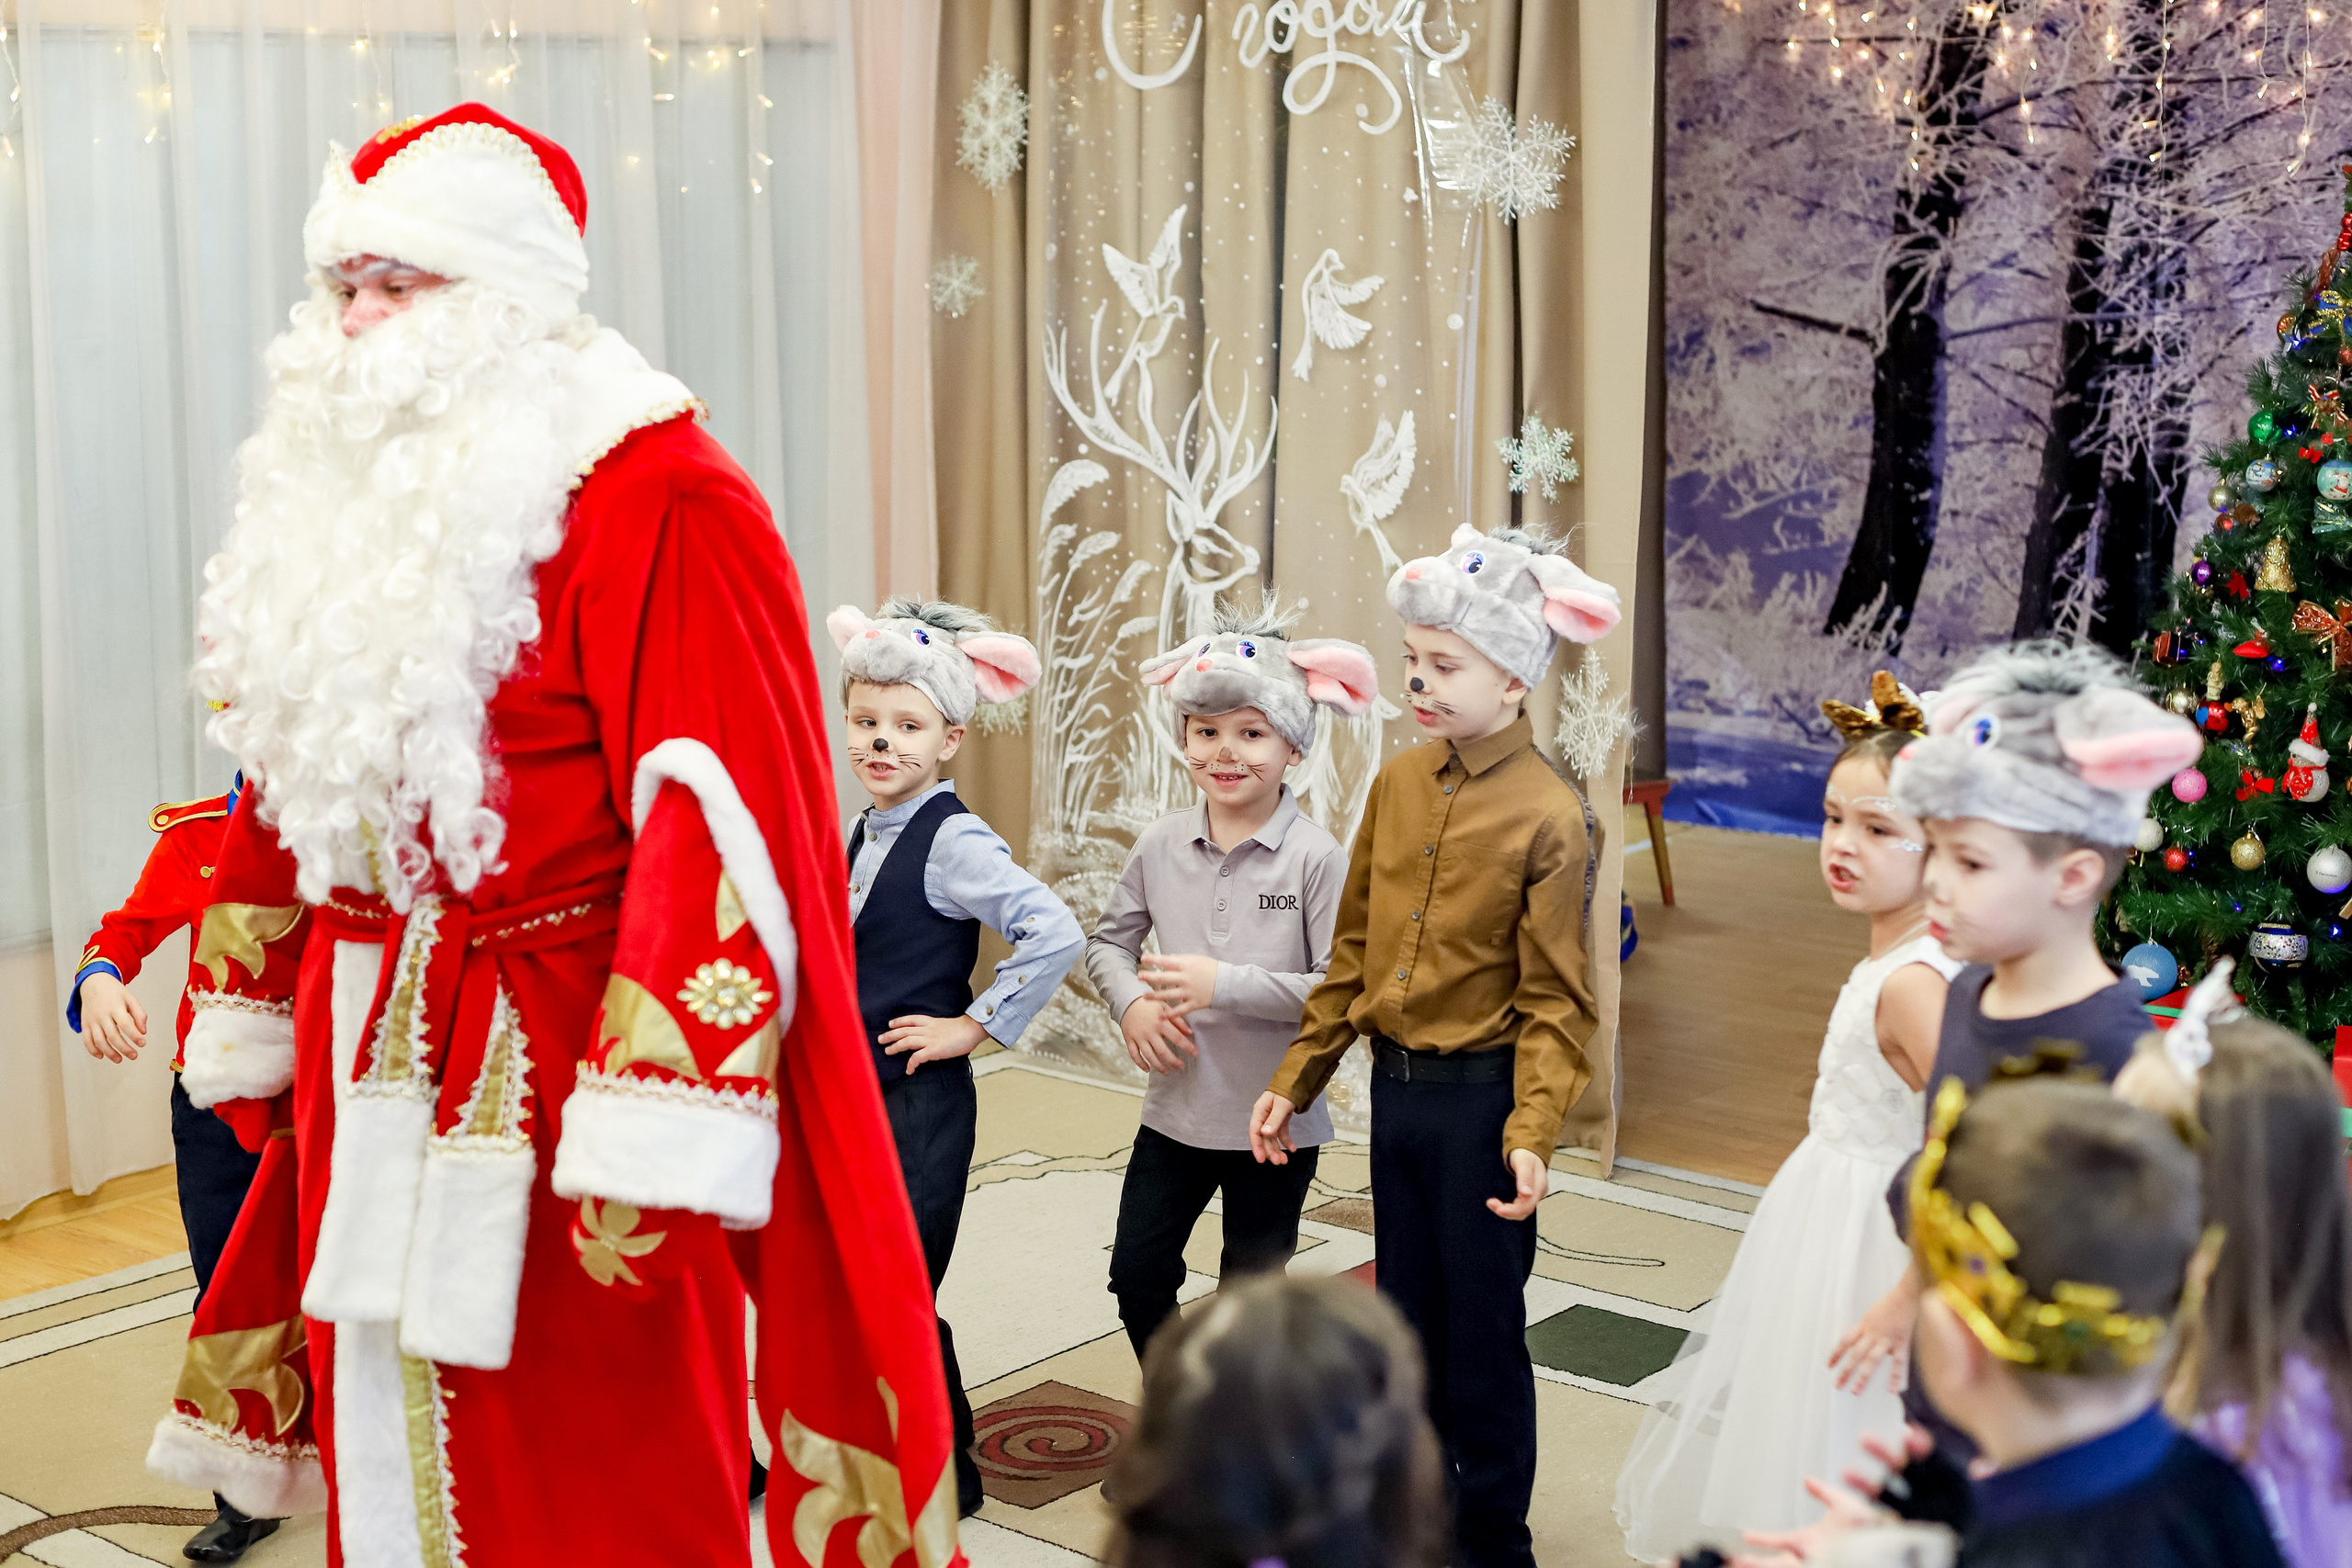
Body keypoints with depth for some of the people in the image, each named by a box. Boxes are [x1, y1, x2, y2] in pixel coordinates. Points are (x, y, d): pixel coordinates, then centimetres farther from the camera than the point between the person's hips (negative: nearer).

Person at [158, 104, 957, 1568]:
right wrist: (249, 1032, 21)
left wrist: (646, 1150, -25)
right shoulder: (352, 497, 12)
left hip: (551, 1067, -7)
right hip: (367, 1069, 7)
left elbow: (715, 829, -21)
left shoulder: (660, 501, -14)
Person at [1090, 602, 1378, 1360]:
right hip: (1175, 1107, 4)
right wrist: (1131, 1004, -9)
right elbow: (1108, 940, 11)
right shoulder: (1161, 846, -2)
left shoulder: (1316, 858, -15)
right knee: (1137, 1274, 8)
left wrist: (1228, 984, -25)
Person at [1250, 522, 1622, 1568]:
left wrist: (1531, 1137, -25)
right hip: (1395, 1086, 6)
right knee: (1406, 1320, 17)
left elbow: (1556, 1003, -15)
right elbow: (1354, 951, 9)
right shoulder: (1398, 783, 2)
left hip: (1481, 1096, -6)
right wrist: (1295, 1081, 9)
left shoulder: (1548, 817, -15)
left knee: (1483, 1328, 7)